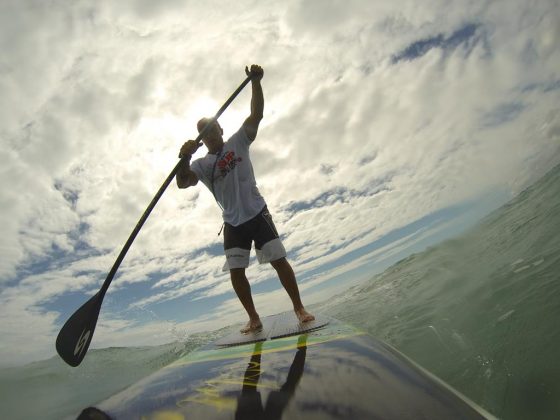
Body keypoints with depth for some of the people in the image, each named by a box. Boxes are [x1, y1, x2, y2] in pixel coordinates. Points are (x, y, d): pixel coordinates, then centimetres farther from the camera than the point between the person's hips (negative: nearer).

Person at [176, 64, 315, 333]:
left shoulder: (238, 143, 4)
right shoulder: (201, 164, 7)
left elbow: (256, 115, -7)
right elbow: (183, 183, -13)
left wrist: (255, 82, -20)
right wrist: (184, 158, -32)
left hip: (257, 214, -2)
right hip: (232, 223, 3)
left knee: (279, 260, -5)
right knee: (236, 272, 0)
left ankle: (299, 307, 10)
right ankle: (254, 319, 15)